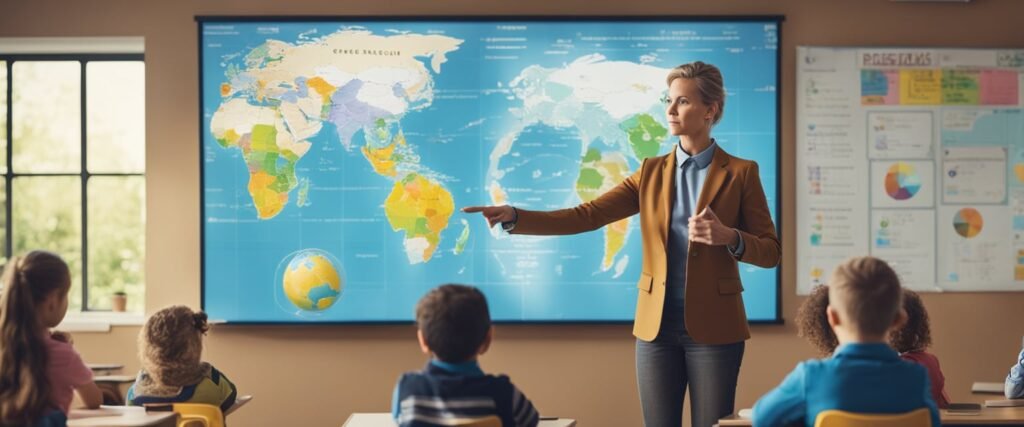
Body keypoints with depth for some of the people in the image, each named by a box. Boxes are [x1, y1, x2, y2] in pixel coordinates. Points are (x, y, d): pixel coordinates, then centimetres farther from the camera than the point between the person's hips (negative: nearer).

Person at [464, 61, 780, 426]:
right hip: (657, 327, 3)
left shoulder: (740, 173, -1)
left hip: (713, 328, -3)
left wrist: (728, 237, -21)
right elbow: (586, 216, -1)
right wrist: (514, 217, -13)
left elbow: (770, 252, -1)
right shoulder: (652, 171, 8)